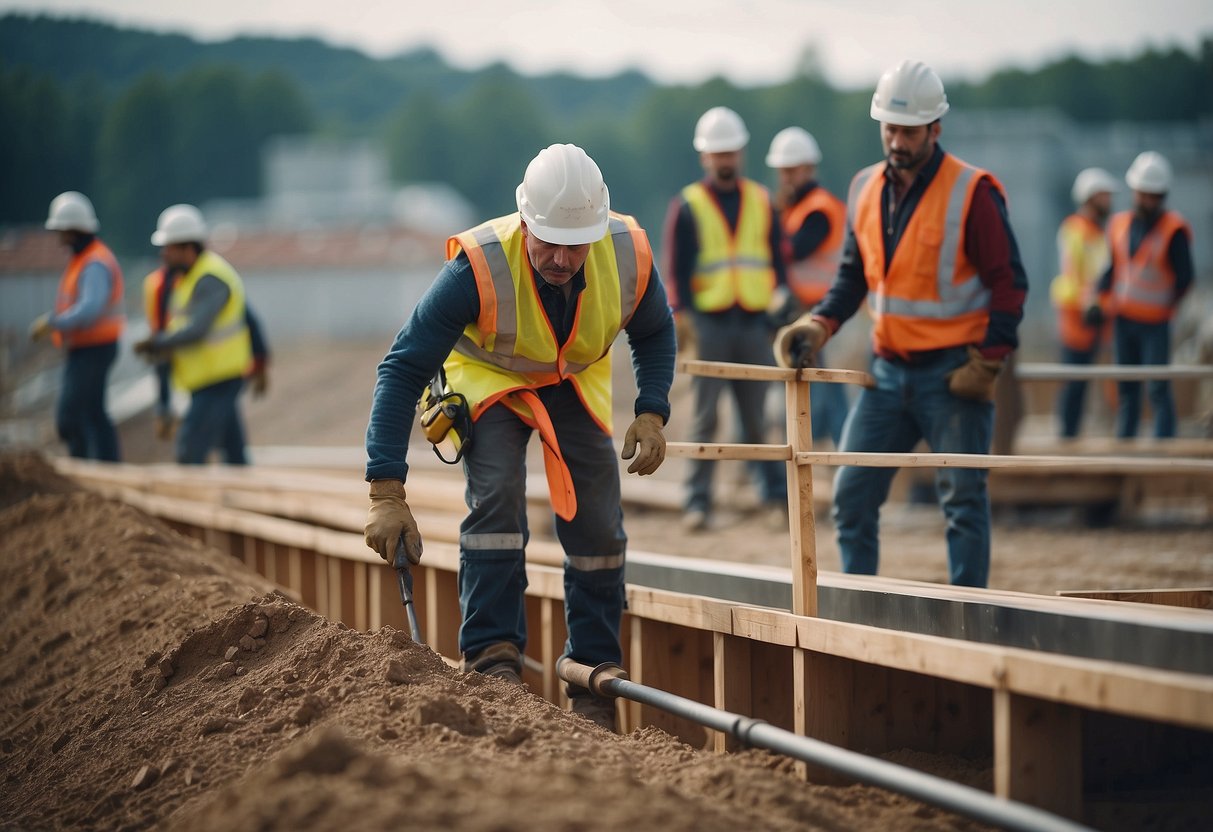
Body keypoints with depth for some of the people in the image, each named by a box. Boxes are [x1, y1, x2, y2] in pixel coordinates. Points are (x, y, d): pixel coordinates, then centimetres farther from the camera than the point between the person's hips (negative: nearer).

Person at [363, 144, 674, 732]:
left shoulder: (629, 256, -28)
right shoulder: (479, 265, -38)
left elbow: (654, 333, -2)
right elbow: (403, 370, -33)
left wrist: (651, 412, -18)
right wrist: (387, 494, -38)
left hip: (577, 379, 3)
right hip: (489, 376, -3)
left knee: (598, 523, -3)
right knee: (497, 492, -26)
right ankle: (492, 655, -21)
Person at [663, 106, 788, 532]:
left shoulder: (761, 202, 12)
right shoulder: (687, 206, 4)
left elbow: (776, 260, 15)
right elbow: (675, 268, -1)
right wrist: (681, 315, -14)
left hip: (755, 322, 2)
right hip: (709, 322, -2)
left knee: (755, 418, 5)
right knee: (705, 418, -2)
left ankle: (776, 496, 10)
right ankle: (698, 502, 0)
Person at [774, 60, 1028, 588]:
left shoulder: (972, 193, -10)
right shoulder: (865, 189, 7)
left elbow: (1008, 282, -8)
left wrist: (988, 361, -15)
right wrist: (819, 325, -1)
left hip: (953, 373, -6)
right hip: (888, 371, 6)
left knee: (963, 499, 0)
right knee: (852, 494, 3)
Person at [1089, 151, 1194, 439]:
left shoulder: (1174, 230, -9)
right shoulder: (1120, 224, 8)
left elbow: (1184, 278, -7)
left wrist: (1167, 309, -10)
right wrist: (1102, 301, 5)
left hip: (1155, 324, -5)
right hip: (1123, 319, 6)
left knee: (1158, 391, -6)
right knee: (1126, 391, 10)